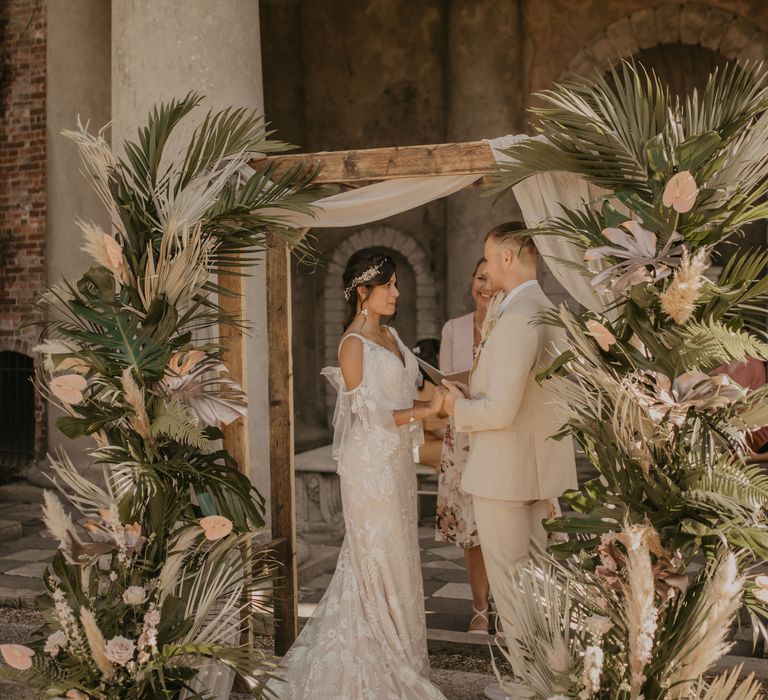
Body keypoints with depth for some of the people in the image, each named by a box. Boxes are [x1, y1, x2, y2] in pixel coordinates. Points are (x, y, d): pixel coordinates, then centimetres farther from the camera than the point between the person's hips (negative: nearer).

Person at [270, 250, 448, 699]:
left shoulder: (390, 335, 10)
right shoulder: (354, 343, -14)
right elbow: (368, 413, -17)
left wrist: (436, 401, -2)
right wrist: (427, 411, -19)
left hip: (397, 460, 8)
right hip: (371, 464, -8)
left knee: (396, 556, 15)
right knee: (380, 558, 2)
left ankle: (395, 652, 29)